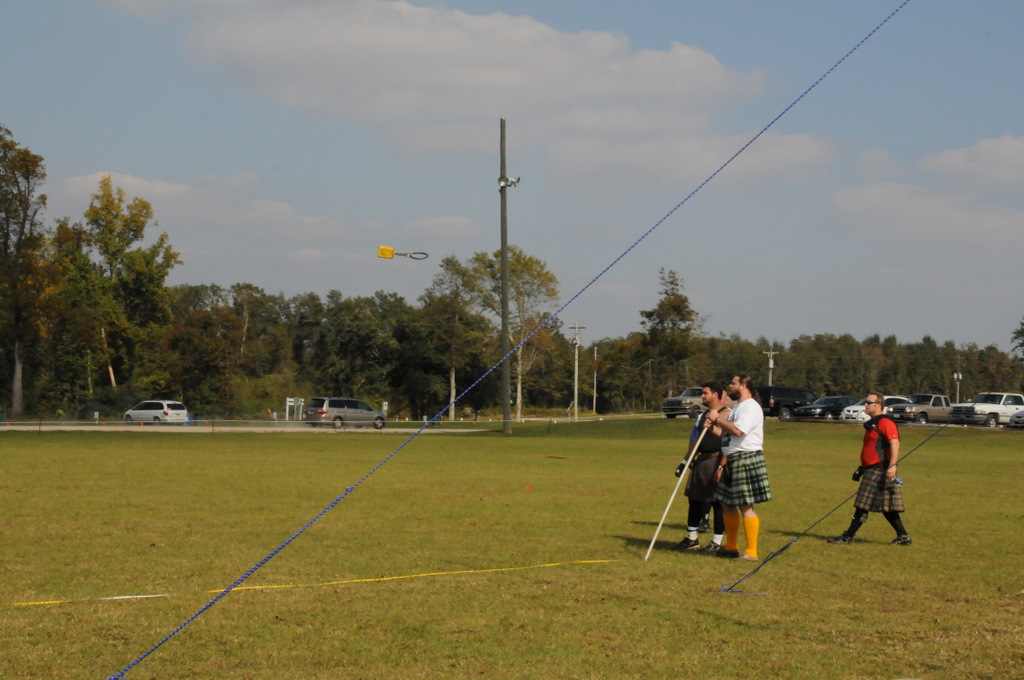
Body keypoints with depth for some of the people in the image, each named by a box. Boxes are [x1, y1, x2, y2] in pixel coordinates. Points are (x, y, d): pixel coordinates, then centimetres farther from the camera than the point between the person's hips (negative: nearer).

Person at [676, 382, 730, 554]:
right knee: (694, 499, 11)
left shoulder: (726, 414, -10)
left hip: (716, 461, -9)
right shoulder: (702, 416, 17)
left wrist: (722, 466, -22)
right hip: (700, 462, 9)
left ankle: (717, 542, 4)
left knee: (717, 502, -3)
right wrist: (686, 461, 18)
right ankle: (692, 539, 22)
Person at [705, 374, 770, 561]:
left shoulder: (751, 406, -13)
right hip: (733, 461, 11)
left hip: (746, 460, -11)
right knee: (727, 502, 15)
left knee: (745, 505, -9)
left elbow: (737, 430, -28)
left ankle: (751, 552, -7)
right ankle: (731, 547, 25)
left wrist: (717, 419, -16)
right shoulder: (738, 407, 20)